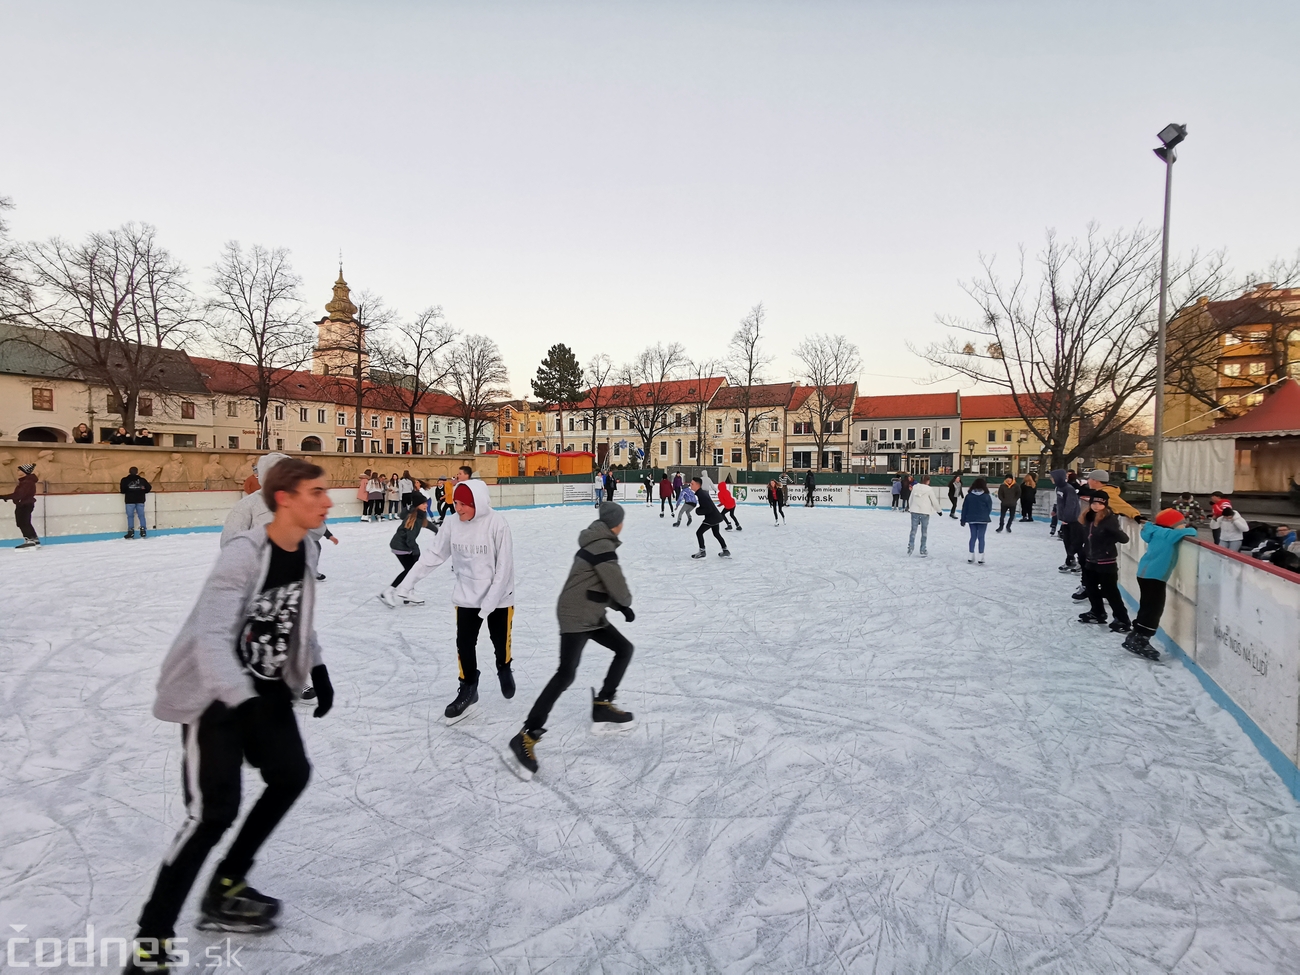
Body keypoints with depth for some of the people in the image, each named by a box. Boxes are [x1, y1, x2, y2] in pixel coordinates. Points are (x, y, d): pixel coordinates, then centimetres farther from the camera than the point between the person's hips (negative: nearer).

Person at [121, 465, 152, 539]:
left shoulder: (125, 480, -2)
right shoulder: (142, 480, 4)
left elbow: (122, 490, -10)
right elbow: (148, 488, 4)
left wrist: (127, 492, 11)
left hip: (130, 500, -2)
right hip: (140, 500, 2)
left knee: (130, 516, 3)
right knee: (141, 515, 6)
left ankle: (131, 532, -1)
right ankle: (143, 531, 2)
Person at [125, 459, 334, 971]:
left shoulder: (305, 552, -2)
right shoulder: (243, 555, -28)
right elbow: (211, 637, -34)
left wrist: (317, 670, 9)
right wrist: (244, 703, -44)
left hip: (264, 685, 8)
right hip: (212, 693, -8)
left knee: (291, 774, 13)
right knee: (214, 811, -10)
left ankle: (226, 888, 31)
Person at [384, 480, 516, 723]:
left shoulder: (497, 524, -23)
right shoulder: (453, 524, -10)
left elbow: (504, 567, -20)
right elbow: (432, 555, -4)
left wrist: (489, 603, -22)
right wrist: (405, 585, -7)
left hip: (498, 596, -3)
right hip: (466, 597, 3)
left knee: (501, 641, 15)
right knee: (464, 644, 5)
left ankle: (504, 669, 46)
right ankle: (468, 688, 26)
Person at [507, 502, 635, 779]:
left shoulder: (599, 543, 13)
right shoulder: (602, 546, -18)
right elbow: (617, 585, -18)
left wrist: (620, 606, 13)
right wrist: (625, 602, 3)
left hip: (591, 614, 10)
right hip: (576, 616, -10)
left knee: (624, 649, 16)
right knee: (566, 674, -17)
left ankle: (602, 707, 21)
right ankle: (526, 737, -17)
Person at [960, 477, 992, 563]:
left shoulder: (969, 495, -2)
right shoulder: (986, 496, -9)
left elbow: (964, 508, 1)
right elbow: (990, 508, -2)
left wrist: (963, 520, 8)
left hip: (972, 519, 3)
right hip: (983, 520, -2)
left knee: (973, 537, 11)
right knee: (981, 537, 2)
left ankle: (971, 556, 13)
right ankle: (981, 557, 1)